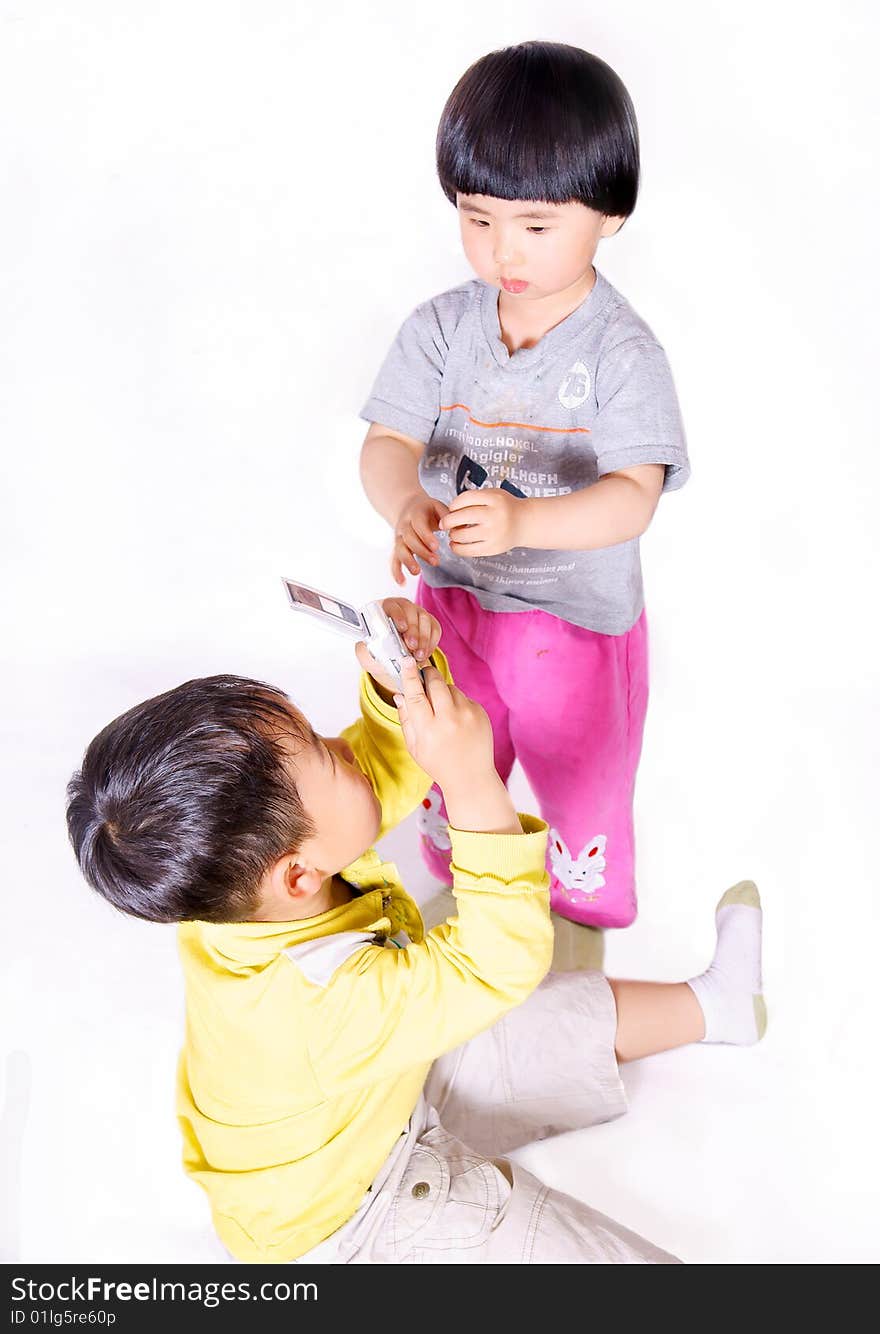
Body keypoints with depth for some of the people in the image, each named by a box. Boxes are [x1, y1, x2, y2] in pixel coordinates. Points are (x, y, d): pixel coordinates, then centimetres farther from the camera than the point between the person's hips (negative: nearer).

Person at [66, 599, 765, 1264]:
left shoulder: (245, 858, -21)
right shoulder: (316, 1005, -45)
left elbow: (383, 766, -7)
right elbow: (501, 957, -36)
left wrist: (397, 688, -28)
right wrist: (472, 780, -44)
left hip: (385, 1080, 8)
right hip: (340, 1211, -8)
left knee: (588, 1015, 18)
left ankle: (715, 1005, 41)